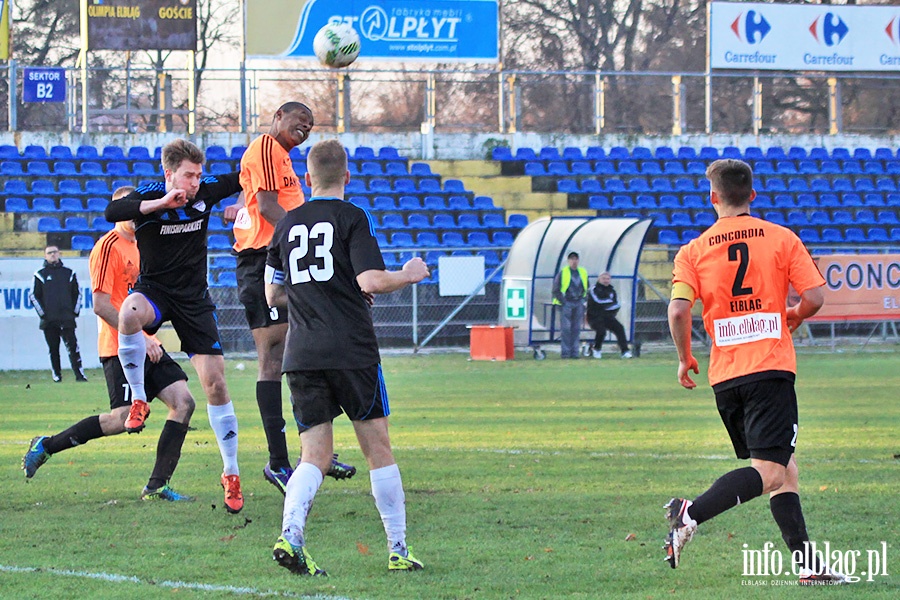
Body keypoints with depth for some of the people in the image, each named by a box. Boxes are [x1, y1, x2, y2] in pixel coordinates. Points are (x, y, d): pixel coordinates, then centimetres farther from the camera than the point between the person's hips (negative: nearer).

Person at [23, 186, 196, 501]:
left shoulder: (140, 246, 17)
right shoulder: (109, 246, -10)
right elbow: (101, 305, -16)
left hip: (146, 344, 8)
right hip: (120, 348, -8)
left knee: (183, 402, -6)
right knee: (123, 418, -13)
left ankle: (157, 486, -5)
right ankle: (46, 446, 4)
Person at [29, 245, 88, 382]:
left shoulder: (69, 273, 12)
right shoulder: (40, 275, 7)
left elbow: (77, 293, 16)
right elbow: (34, 296, 6)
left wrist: (75, 311, 6)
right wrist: (42, 313, -2)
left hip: (67, 319, 0)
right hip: (49, 320, 0)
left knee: (72, 346, -9)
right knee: (53, 349, 2)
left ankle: (79, 374, -11)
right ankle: (56, 375, 9)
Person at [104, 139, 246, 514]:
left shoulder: (206, 194, -3)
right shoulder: (149, 196, -14)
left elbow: (243, 179, 15)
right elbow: (112, 212, -34)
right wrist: (162, 203, -41)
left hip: (194, 300, 3)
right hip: (155, 291, -3)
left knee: (215, 383, -4)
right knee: (130, 312, -40)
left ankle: (231, 473, 9)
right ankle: (138, 401, -20)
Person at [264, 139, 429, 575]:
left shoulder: (287, 224, 12)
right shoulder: (352, 218, -3)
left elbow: (272, 294, 19)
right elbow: (371, 281, -15)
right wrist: (409, 275, 3)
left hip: (301, 355, 4)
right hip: (351, 351, -4)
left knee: (315, 457, 4)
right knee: (378, 448, 7)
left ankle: (290, 536, -21)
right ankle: (398, 551, 9)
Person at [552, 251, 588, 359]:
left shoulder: (583, 273, 10)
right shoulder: (563, 273, -4)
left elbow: (586, 289, 21)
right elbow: (556, 290, -3)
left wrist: (584, 300, 9)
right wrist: (562, 302, -9)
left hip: (578, 304, 4)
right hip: (566, 303, -4)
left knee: (576, 329, 4)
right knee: (566, 328, -8)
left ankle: (574, 352, 7)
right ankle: (565, 352, -6)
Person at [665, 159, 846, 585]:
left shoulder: (693, 251, 5)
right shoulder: (781, 239, 2)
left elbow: (678, 310, -8)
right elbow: (814, 297, -2)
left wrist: (684, 358, 8)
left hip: (724, 375, 4)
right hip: (771, 366, -4)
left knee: (783, 469, 12)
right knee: (770, 472, -11)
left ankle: (806, 563, 7)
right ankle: (690, 514, -30)